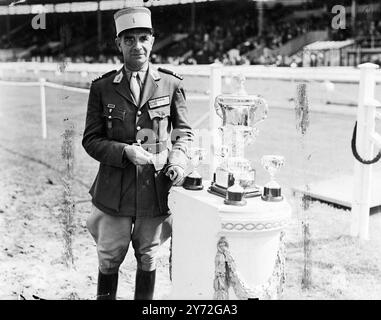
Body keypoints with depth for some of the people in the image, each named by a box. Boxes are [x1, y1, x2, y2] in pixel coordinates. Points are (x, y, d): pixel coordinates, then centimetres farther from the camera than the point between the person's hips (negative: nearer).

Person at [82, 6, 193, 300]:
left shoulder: (171, 84, 0)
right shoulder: (102, 88, 0)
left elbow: (184, 132, 7)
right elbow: (91, 140, 0)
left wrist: (177, 161, -12)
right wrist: (124, 151, -17)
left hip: (156, 187, 0)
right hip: (114, 189, 0)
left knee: (148, 257, 15)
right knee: (110, 258, 12)